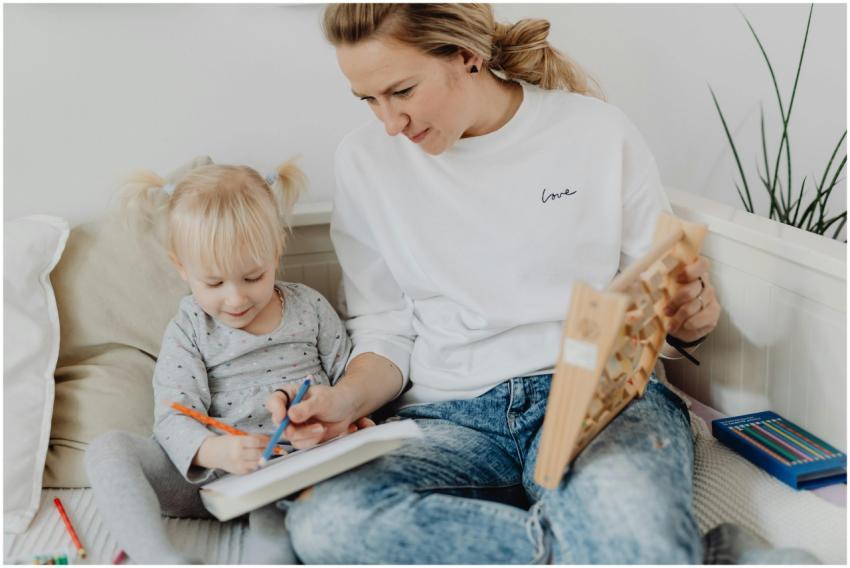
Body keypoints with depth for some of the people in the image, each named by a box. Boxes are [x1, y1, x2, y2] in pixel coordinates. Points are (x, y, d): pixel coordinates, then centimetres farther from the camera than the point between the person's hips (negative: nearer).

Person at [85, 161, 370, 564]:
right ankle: (160, 559, -35)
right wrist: (214, 451, -32)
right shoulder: (188, 330, 1)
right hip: (213, 472, 1)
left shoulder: (309, 307, 6)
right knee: (108, 450, -21)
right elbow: (172, 418, -9)